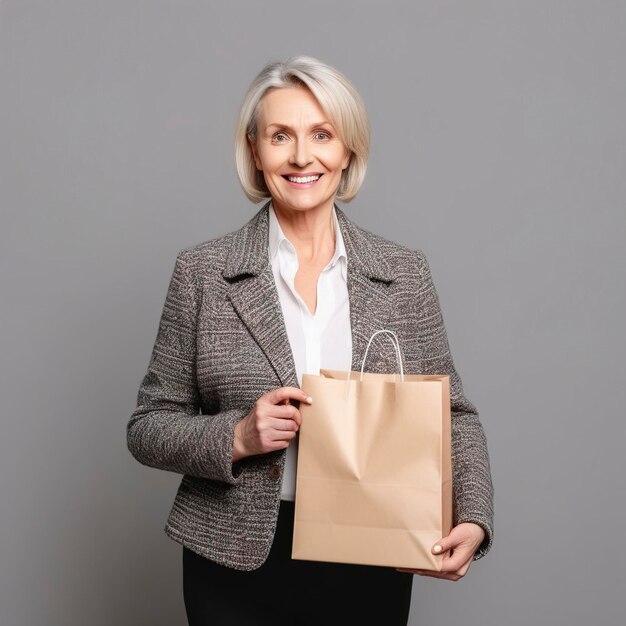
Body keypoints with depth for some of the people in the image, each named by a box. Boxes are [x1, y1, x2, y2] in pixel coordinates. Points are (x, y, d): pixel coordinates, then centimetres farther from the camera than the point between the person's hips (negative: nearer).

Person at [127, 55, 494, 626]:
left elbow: (452, 414, 5)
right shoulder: (202, 272, -4)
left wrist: (472, 519, -11)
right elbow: (149, 426, 0)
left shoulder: (405, 274, 0)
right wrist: (237, 438, -18)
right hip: (238, 566, -1)